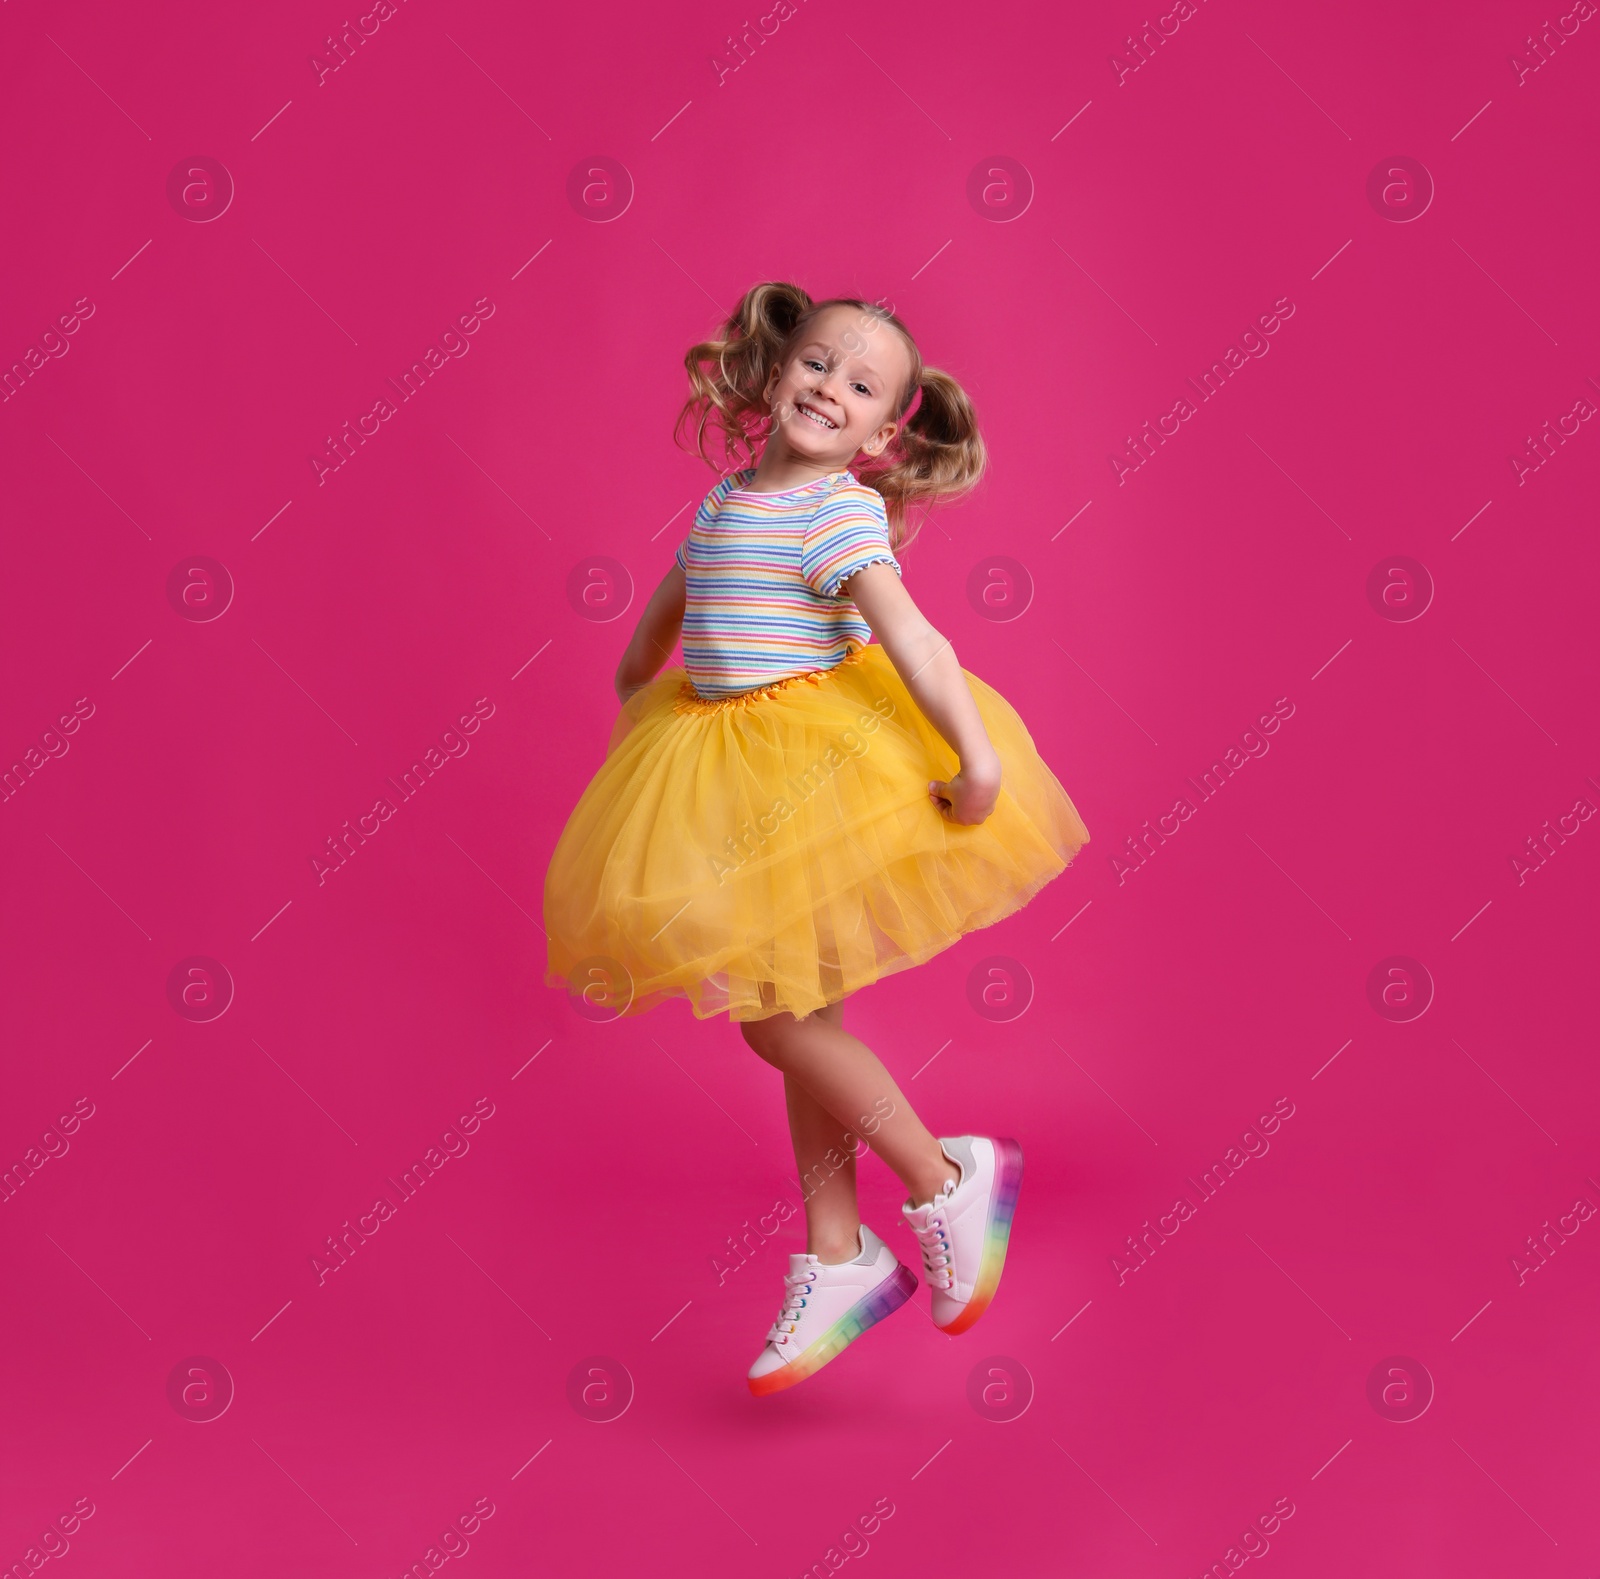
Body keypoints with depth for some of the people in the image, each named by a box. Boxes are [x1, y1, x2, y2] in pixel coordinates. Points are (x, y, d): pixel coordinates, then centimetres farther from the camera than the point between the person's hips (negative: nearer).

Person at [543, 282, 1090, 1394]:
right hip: (728, 774, 8)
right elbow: (667, 611, 28)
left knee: (777, 1012, -8)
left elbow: (914, 641, -25)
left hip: (815, 764, -8)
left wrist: (978, 759, -33)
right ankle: (838, 1260, 21)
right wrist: (630, 699, 32)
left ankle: (948, 1179, 9)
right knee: (797, 1015, 11)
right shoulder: (729, 499, 11)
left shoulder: (842, 513, -13)